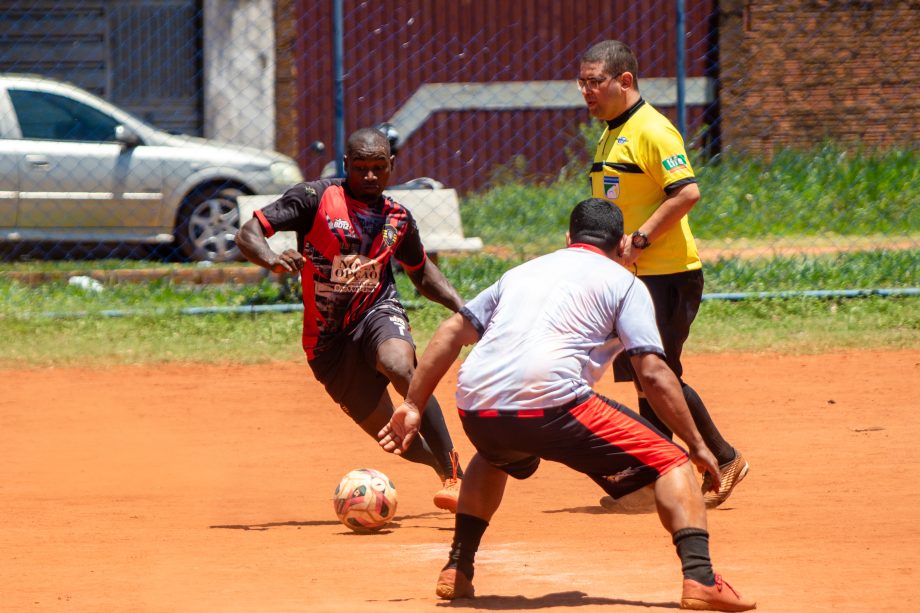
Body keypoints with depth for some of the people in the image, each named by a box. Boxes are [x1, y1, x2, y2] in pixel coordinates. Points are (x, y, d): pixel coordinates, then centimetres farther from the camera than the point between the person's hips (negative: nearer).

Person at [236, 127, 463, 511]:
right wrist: (272, 260, -33)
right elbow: (248, 234, -11)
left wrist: (462, 307, 9)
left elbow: (423, 274, 25)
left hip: (378, 314, 1)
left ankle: (453, 476, -33)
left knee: (400, 366, -36)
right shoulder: (315, 198, -5)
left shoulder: (397, 219, 8)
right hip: (329, 339, 0)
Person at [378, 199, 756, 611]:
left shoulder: (523, 272, 31)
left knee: (494, 457, 41)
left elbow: (453, 331, 24)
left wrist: (413, 406, 26)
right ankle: (699, 578, -17)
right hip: (549, 403, -6)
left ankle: (457, 572, 32)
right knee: (669, 463, 4)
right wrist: (697, 446, 8)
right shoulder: (623, 283, 15)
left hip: (475, 406, 6)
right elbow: (653, 373, 3)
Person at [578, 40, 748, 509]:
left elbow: (687, 192, -22)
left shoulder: (652, 130, -13)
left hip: (666, 275, -10)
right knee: (647, 381, 10)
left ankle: (723, 458, 1)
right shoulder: (611, 135, 17)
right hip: (634, 277, 10)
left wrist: (640, 240, -22)